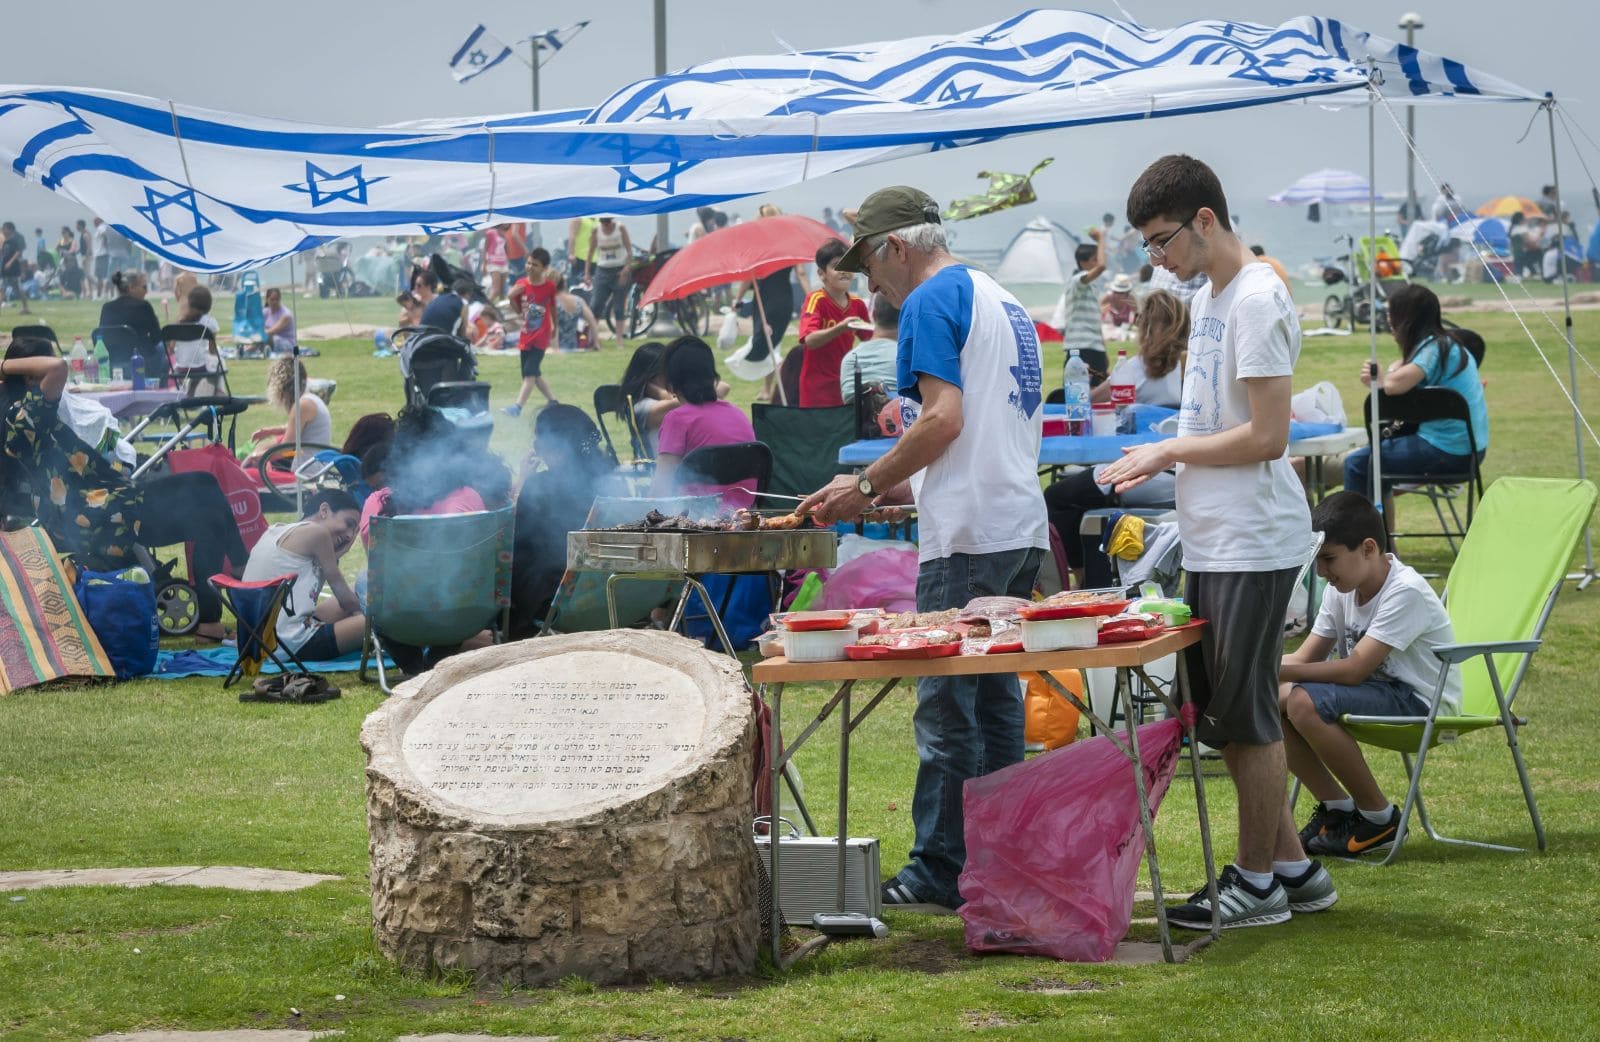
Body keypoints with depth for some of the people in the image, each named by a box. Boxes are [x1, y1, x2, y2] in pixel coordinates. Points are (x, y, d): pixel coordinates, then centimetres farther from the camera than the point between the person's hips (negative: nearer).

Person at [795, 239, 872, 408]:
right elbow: (809, 340, -25)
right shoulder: (816, 300, -10)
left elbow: (868, 339, 20)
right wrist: (841, 328, -37)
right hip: (818, 386, -5)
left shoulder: (858, 304, 6)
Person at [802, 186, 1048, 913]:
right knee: (995, 698, 12)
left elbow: (944, 419, -18)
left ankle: (940, 871, -4)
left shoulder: (931, 302, -7)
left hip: (968, 537, -9)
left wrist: (865, 486, -8)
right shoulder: (1001, 302, 22)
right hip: (1022, 528, 9)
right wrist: (894, 490, 24)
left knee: (946, 708, -5)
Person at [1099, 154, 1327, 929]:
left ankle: (1258, 882, 7)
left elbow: (1266, 436, -20)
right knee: (1222, 715, 14)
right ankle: (1292, 866, 22)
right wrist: (1163, 460, 6)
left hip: (1252, 544, -10)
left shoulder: (1258, 300, -16)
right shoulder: (1209, 299, 14)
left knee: (1244, 714, -2)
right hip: (1211, 543, 10)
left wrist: (1169, 451, -11)